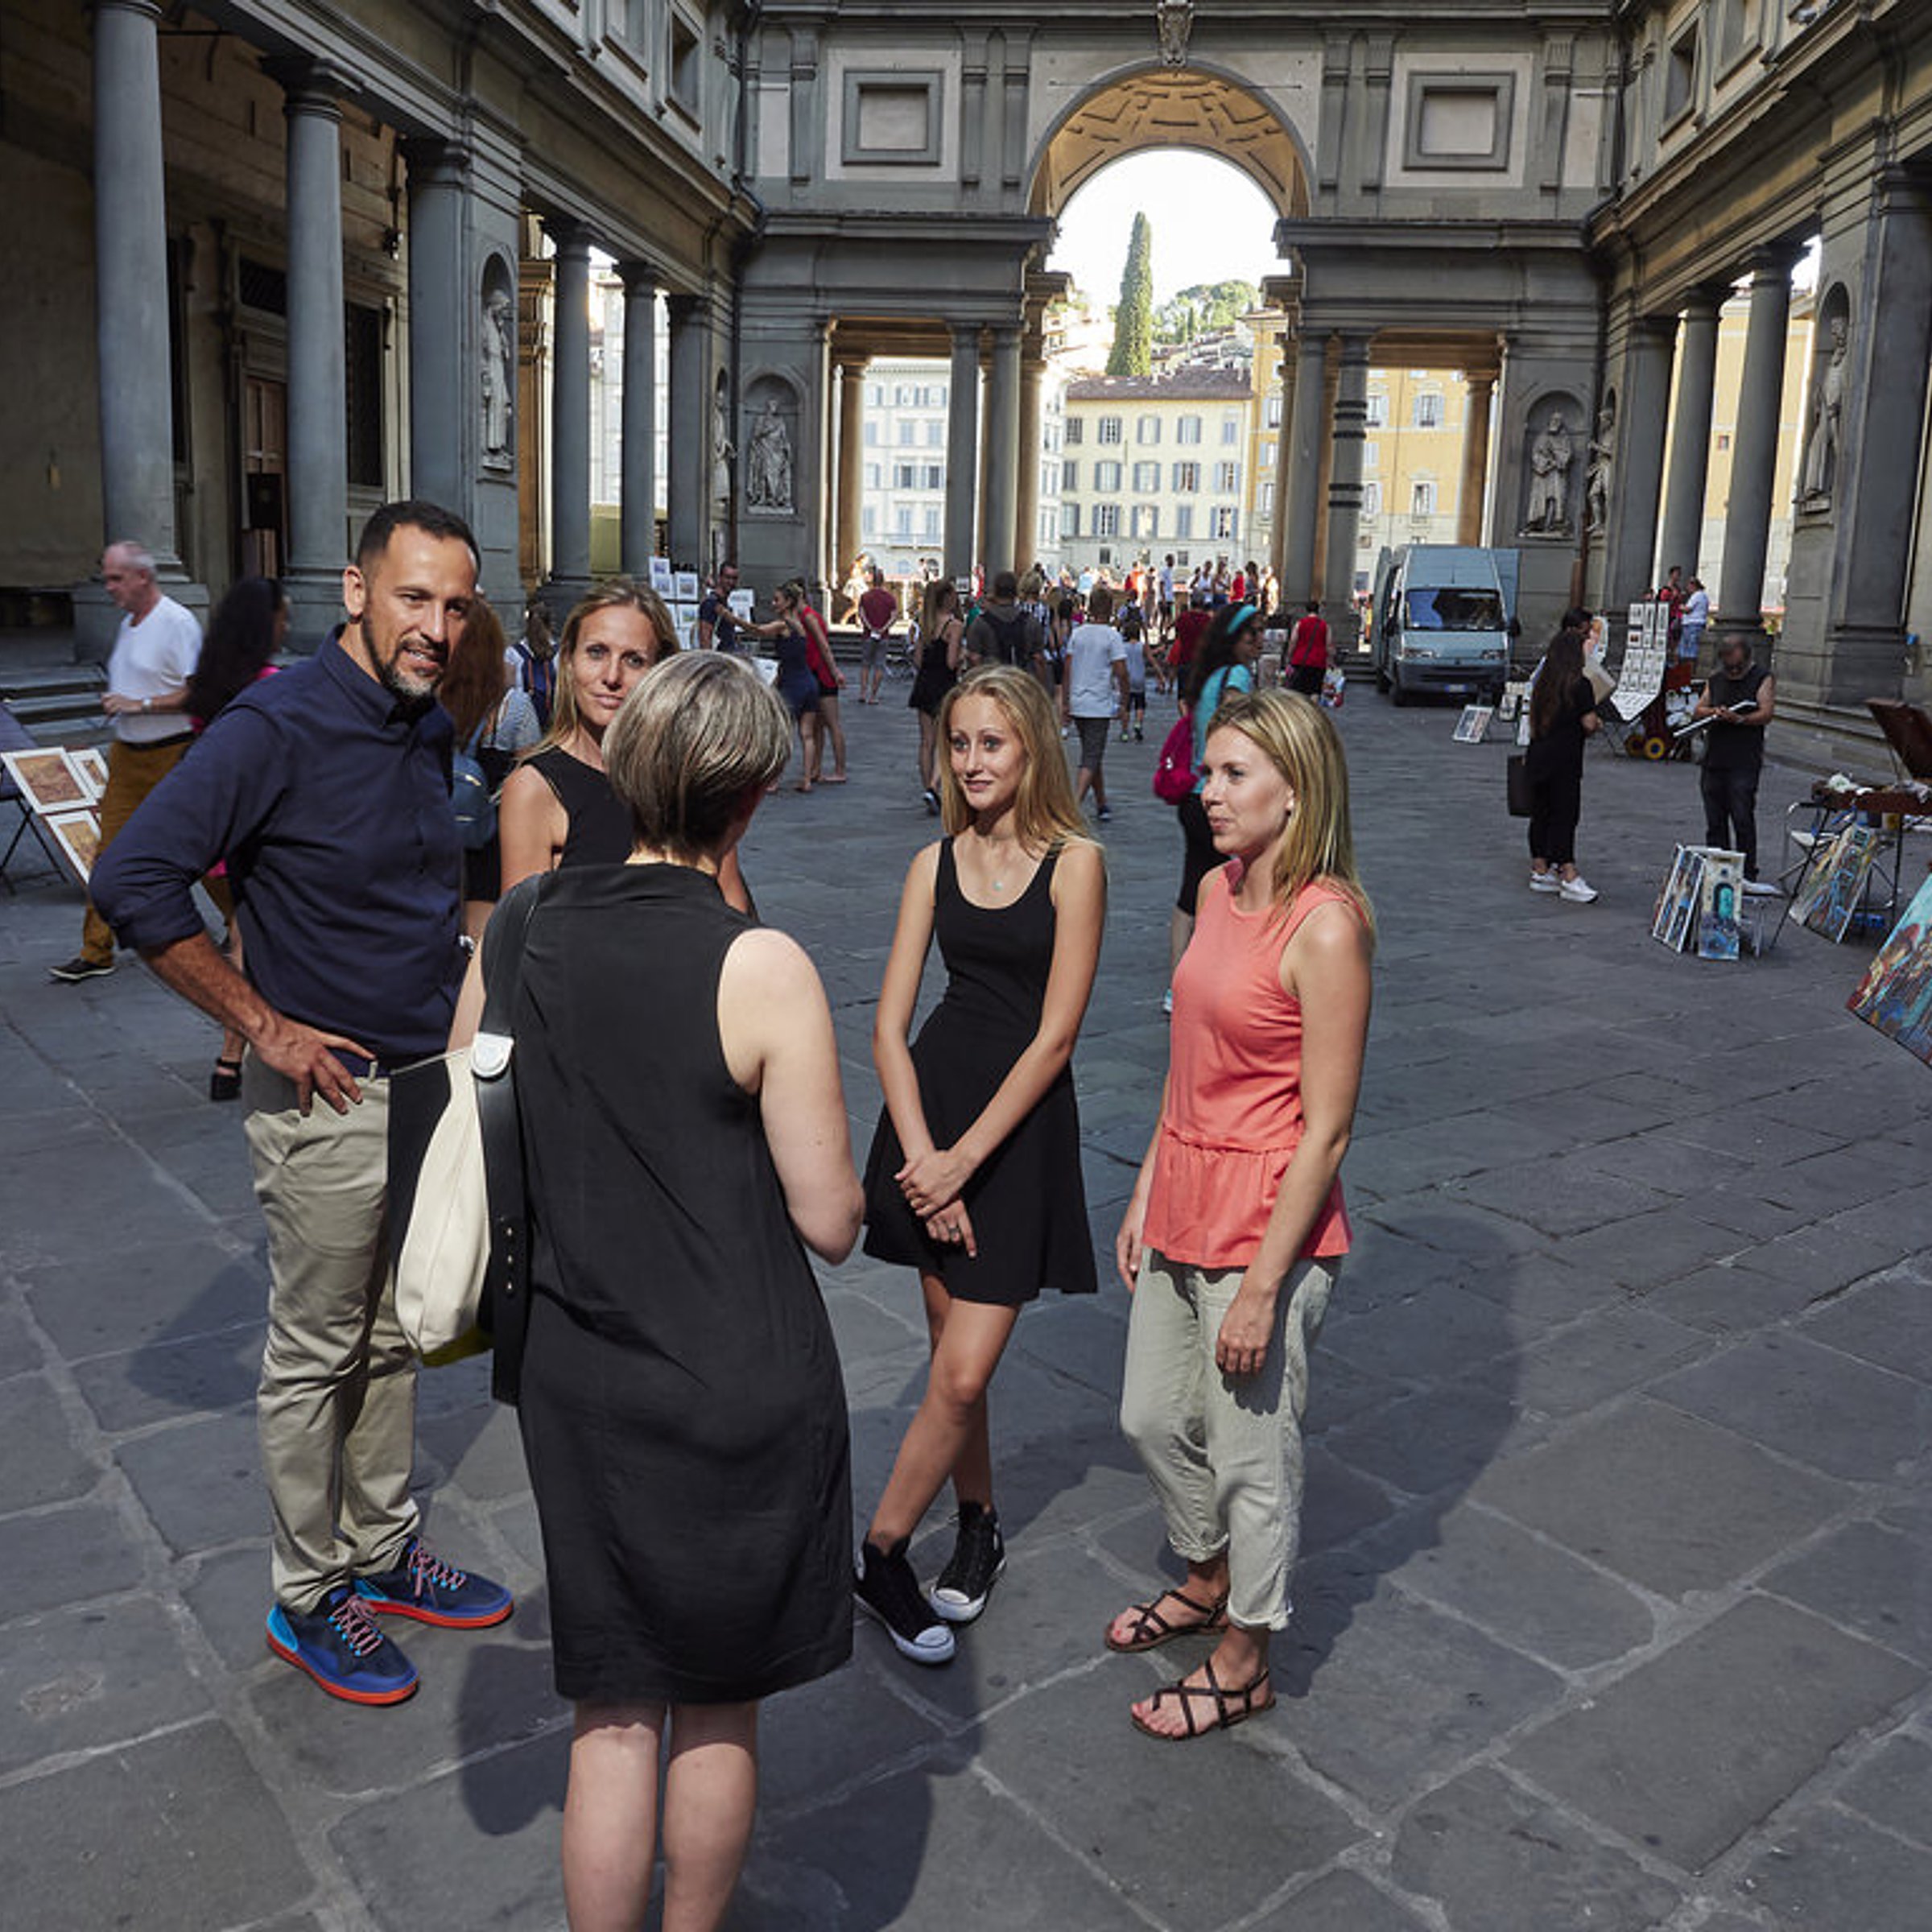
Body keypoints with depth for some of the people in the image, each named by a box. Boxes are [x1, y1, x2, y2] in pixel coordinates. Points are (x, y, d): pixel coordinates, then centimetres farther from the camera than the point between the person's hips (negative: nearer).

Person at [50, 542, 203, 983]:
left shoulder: (178, 623, -13)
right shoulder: (127, 624, 14)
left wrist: (141, 705, -21)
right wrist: (115, 704, 12)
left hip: (172, 754, -8)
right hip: (127, 753, 8)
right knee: (112, 850, 4)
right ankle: (96, 952, 8)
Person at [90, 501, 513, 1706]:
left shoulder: (431, 727, 6)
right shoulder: (278, 727, -18)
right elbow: (136, 880, -22)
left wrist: (456, 990, 11)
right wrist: (263, 1024, -19)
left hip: (430, 1086, 7)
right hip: (330, 1098, -7)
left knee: (393, 1341, 19)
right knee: (315, 1357, 8)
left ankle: (384, 1551, 35)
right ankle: (308, 1596, 25)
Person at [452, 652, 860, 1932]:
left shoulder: (513, 935, -6)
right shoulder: (763, 969, -20)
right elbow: (831, 1222, -14)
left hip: (578, 1383, 4)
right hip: (745, 1394, -3)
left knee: (615, 1713, 19)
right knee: (719, 1709, 20)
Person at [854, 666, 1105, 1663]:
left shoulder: (1074, 863, -7)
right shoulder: (935, 865, 5)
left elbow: (1053, 1037, -11)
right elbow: (889, 1025, 2)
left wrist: (963, 1159, -13)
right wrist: (920, 1154, -10)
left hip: (1020, 1121, -4)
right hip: (932, 1103, 4)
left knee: (961, 1373, -6)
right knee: (951, 1348, 12)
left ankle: (879, 1551, 13)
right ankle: (977, 1528, 33)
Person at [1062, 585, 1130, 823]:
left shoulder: (1077, 634, 5)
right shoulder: (1113, 637, -8)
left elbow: (1067, 671, 5)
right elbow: (1121, 673, -11)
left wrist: (1065, 704, 9)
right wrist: (1123, 702, 2)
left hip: (1077, 705, 5)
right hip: (1100, 706, -5)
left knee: (1093, 756, 17)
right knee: (1092, 759, -5)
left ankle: (1102, 805, 26)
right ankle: (1075, 804, -20)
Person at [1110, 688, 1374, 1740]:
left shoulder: (1326, 925, -21)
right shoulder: (1219, 889, 5)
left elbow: (1326, 1131, -19)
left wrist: (1262, 1287, -18)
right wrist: (1146, 1192, 13)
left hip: (1266, 1220, -8)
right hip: (1183, 1207, 8)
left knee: (1250, 1454, 11)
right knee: (1152, 1418, 23)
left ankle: (1243, 1660, 34)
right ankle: (1209, 1580, 49)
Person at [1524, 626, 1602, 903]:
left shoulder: (1541, 683, 7)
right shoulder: (1580, 685, -11)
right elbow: (1588, 724, -12)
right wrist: (1597, 721, 9)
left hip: (1538, 756, 6)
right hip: (1565, 760, -6)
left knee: (1540, 815, 11)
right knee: (1565, 817, -5)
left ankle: (1540, 871, 17)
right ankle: (1569, 877, -6)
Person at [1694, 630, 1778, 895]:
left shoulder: (1763, 679, 2)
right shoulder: (1716, 679, 17)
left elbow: (1766, 714, -9)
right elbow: (1697, 710, 17)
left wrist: (1739, 719, -25)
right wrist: (1713, 712, -5)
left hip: (1744, 763, -5)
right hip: (1713, 761, 5)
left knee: (1743, 819, -10)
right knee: (1714, 821, 7)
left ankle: (1747, 876, -6)